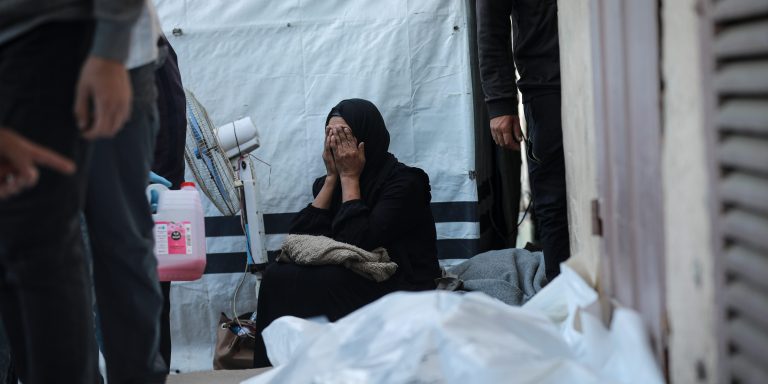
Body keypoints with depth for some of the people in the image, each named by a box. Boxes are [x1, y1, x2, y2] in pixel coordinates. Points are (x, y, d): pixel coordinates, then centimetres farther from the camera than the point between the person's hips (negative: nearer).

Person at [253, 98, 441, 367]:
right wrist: (332, 176, -2)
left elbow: (358, 242, -20)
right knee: (278, 276, -19)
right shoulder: (328, 183, 12)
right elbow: (299, 239, -3)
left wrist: (349, 177, -10)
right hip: (351, 282, 6)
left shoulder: (404, 182, -9)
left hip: (403, 292, -6)